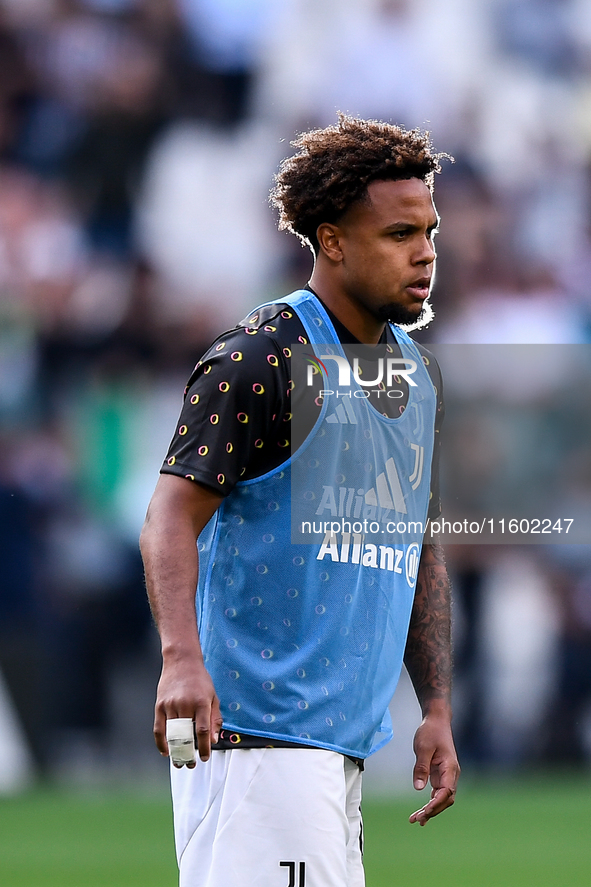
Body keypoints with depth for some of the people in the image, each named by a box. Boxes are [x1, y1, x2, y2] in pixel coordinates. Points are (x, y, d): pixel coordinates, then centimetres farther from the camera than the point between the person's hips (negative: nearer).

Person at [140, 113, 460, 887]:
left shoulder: (419, 375, 17)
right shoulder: (261, 360, -9)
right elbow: (172, 514, -17)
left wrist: (437, 711, 17)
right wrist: (182, 660, -33)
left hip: (347, 739, 8)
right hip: (256, 731, -8)